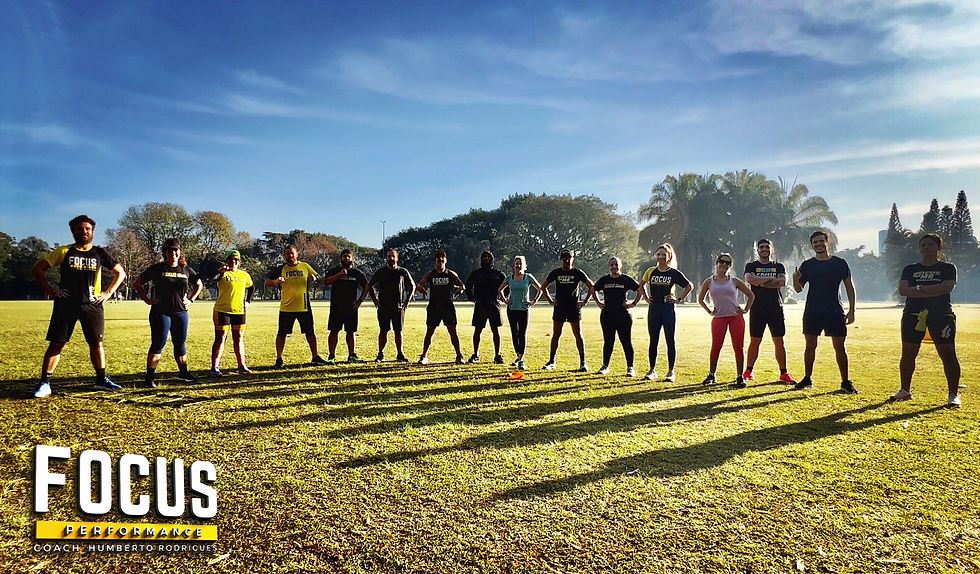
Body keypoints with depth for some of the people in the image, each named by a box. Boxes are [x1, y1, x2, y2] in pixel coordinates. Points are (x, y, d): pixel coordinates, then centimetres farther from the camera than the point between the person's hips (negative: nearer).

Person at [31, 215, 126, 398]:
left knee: (96, 343, 4)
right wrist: (50, 291, 0)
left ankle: (101, 379, 15)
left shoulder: (100, 253, 9)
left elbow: (120, 273, 17)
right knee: (56, 343, -1)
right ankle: (44, 383, 6)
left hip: (92, 305, 1)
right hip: (66, 305, -1)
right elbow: (37, 269, 8)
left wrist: (108, 292, 7)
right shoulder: (64, 252, 5)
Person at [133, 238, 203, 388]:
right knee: (158, 344, -6)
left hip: (181, 313, 4)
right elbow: (137, 284, 3)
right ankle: (149, 378, -1)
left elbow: (199, 285, 23)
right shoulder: (157, 268, -2)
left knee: (180, 343, 13)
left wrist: (191, 299, 11)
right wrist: (148, 300, -4)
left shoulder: (186, 270, 8)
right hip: (160, 312, -4)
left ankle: (183, 373, 25)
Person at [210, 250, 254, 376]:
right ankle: (214, 367, 1)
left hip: (239, 311, 4)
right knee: (220, 339, -2)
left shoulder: (244, 275, 11)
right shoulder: (223, 273, -3)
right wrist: (220, 271, -40)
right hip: (222, 310, -4)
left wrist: (248, 301, 17)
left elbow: (251, 287, 27)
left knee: (239, 339, 10)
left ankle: (241, 366, 18)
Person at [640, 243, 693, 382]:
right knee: (653, 341, 7)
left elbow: (689, 286, 3)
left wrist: (679, 299, -2)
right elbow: (642, 284, 24)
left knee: (670, 341, 2)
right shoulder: (651, 271, 7)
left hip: (668, 308, -3)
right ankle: (652, 370, 15)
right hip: (653, 309, 3)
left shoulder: (674, 273, -2)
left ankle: (671, 372, 9)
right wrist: (646, 297, 13)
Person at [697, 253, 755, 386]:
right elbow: (700, 299, 18)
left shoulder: (734, 281, 7)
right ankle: (711, 375, 11)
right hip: (718, 318, 0)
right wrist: (709, 311, 8)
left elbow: (751, 295, 15)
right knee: (716, 346, -3)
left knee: (738, 347, -2)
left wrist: (745, 310, 5)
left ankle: (739, 377, 6)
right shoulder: (709, 282, 7)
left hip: (736, 317, 0)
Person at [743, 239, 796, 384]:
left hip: (776, 308, 1)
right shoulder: (751, 266, 9)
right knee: (754, 341, 2)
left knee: (779, 341, 1)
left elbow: (783, 282, -7)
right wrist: (771, 279, -8)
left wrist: (761, 282, -9)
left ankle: (784, 373, 7)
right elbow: (749, 279, -13)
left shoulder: (778, 266, 12)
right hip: (757, 309, -1)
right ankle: (748, 371, 11)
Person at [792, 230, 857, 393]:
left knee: (840, 347, 1)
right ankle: (807, 379, 18)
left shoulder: (840, 263, 2)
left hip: (835, 312, -1)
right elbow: (799, 289, 7)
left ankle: (845, 382, 11)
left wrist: (851, 311, 0)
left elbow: (850, 287, 6)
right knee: (810, 346, 6)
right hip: (812, 312, 1)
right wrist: (796, 280, -17)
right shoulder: (807, 265, 5)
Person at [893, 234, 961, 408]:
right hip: (913, 315, 2)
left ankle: (954, 395, 2)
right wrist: (933, 291, -11)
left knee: (948, 354, -7)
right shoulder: (910, 269, 12)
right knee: (908, 353, 4)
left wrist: (919, 288, -11)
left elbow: (947, 287, -12)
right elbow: (902, 290, -4)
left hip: (941, 315, -2)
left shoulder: (948, 268, 7)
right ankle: (905, 391, 15)